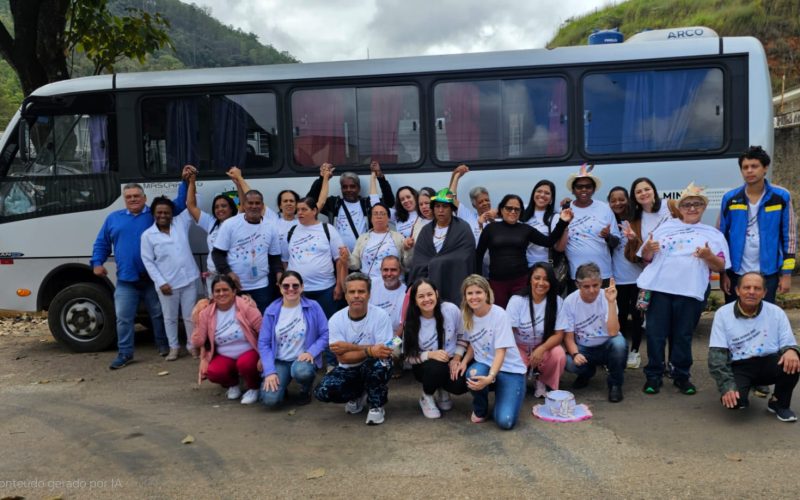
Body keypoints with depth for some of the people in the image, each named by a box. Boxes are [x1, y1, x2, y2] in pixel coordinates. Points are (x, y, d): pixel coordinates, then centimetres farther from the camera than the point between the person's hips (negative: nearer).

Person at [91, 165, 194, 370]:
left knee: (158, 314, 10)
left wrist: (185, 181, -13)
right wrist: (97, 262, 3)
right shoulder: (113, 218, 12)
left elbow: (179, 204, -3)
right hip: (126, 280, 2)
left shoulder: (156, 213, 3)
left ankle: (164, 345, 27)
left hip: (153, 278, -2)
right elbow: (101, 243, 17)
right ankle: (125, 353, 12)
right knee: (123, 317, 3)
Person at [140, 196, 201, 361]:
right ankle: (174, 347, 29)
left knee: (190, 316, 10)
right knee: (170, 317, 13)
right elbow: (148, 261, -3)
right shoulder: (148, 235, -2)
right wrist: (161, 282, -10)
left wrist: (191, 184, -9)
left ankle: (192, 345, 26)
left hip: (188, 280, 1)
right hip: (167, 284, -1)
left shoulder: (181, 222, 4)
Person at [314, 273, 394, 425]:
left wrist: (350, 347, -23)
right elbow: (343, 357, -18)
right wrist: (369, 351, -35)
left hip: (374, 369, -2)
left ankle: (377, 405, -7)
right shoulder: (336, 320, -12)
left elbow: (384, 351, -21)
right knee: (323, 391, -24)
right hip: (349, 370, 2)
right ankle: (359, 395, 10)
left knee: (379, 362, -37)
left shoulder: (380, 315, -17)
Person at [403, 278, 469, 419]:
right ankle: (426, 397, -2)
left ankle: (442, 391, 11)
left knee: (461, 385, -28)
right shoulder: (411, 322, -15)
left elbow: (462, 337, 0)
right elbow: (409, 356, -12)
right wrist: (430, 354, -29)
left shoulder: (451, 310, -15)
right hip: (425, 366, -1)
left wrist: (456, 358, -12)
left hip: (451, 362, 1)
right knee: (436, 367, -36)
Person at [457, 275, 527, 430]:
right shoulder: (466, 315, -2)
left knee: (505, 422, -22)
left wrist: (490, 377, -38)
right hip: (484, 365, 4)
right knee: (473, 376, -35)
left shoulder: (499, 314, -18)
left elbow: (501, 351, -22)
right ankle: (480, 409, -1)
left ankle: (500, 393, 13)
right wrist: (464, 361, -9)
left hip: (510, 369, -4)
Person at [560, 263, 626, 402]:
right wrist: (575, 354, -27)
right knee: (570, 363, -31)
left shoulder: (606, 297, -18)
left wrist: (611, 302, -35)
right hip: (583, 349, 1)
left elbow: (613, 332, -29)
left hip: (606, 346, -1)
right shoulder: (570, 301, -15)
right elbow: (568, 336, -8)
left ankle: (615, 383, -6)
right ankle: (587, 372, 10)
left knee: (619, 343, -34)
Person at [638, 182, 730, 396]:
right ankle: (653, 375, 10)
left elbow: (720, 267, 7)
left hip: (690, 292, -1)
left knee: (682, 336, 6)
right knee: (655, 333, 1)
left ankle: (681, 376, 20)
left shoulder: (713, 234, 12)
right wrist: (648, 248, -8)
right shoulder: (665, 227, 15)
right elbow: (646, 258, 14)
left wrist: (709, 256, -12)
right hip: (659, 288, 1)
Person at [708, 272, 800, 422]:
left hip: (769, 363, 2)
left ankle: (779, 404, -2)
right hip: (739, 367, -1)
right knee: (733, 399, -31)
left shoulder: (776, 312, -1)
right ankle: (742, 398, 11)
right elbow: (716, 354, -11)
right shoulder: (723, 314, -7)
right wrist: (727, 386, -23)